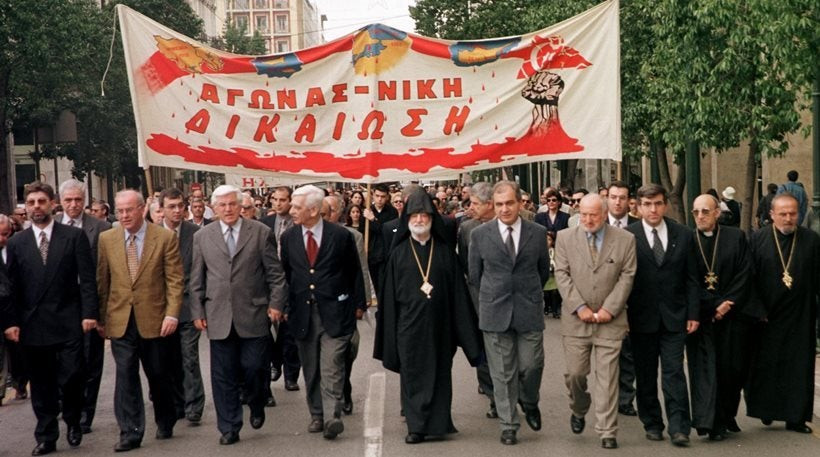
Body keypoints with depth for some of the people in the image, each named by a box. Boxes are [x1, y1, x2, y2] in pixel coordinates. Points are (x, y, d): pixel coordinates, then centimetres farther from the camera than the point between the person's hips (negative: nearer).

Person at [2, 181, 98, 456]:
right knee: (41, 384, 8)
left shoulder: (74, 236, 1)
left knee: (71, 378, -5)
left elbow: (87, 279, -2)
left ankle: (73, 421, 23)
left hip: (68, 323, -2)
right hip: (32, 326, 2)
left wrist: (89, 313, -10)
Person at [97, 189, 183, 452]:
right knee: (126, 376, -1)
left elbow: (175, 280, -5)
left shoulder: (165, 238, -4)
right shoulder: (106, 239, 4)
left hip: (154, 319, -1)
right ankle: (130, 433, 7)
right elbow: (102, 282, 7)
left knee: (159, 375, 11)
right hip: (120, 321, 1)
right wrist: (101, 318, 6)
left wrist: (172, 314, -13)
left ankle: (165, 424, 31)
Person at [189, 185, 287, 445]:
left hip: (254, 314, -2)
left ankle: (257, 407, 31)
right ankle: (229, 428, 17)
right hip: (218, 317, 2)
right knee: (224, 375, 5)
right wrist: (197, 311, 5)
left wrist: (276, 303, -5)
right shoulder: (202, 237, 7)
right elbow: (196, 279, 9)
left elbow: (274, 272, 2)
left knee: (254, 368, 0)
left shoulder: (261, 232, 1)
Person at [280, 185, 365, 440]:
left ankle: (332, 417, -10)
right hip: (302, 312, 4)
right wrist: (285, 307, 7)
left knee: (331, 367, -10)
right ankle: (316, 415, 22)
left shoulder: (341, 235, -4)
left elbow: (354, 272, 4)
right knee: (310, 369, 11)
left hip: (334, 312, -3)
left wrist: (357, 304, 5)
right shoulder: (288, 237, 5)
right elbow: (285, 274, 11)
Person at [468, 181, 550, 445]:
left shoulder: (538, 233, 2)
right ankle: (508, 424, 16)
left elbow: (543, 271, 13)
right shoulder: (479, 235, -1)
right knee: (503, 372, 4)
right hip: (495, 313, 0)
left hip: (529, 311, 1)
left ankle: (529, 403, 33)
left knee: (531, 365, 2)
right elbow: (475, 275, 9)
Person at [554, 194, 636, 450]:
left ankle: (607, 432, 9)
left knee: (607, 378, 0)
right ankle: (579, 411, 35)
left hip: (610, 320, -1)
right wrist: (579, 307, -10)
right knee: (575, 373, 6)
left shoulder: (625, 240, 2)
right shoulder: (565, 238, 3)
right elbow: (562, 275, -1)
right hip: (576, 320, 1)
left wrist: (609, 309, -10)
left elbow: (627, 276, -1)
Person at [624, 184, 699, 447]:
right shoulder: (627, 236, -3)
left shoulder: (683, 235, 3)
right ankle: (652, 424, 21)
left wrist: (693, 314, 1)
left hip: (674, 316, 0)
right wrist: (622, 315, -6)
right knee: (645, 375, 9)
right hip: (641, 317, 0)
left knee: (674, 371, -2)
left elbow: (691, 278, 5)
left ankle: (679, 428, 1)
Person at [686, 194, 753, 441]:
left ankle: (727, 415, 26)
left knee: (733, 369, 8)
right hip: (701, 316, -1)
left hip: (733, 314, 1)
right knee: (705, 369, -6)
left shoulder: (736, 237, 3)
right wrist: (714, 306, -10)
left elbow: (744, 275, -1)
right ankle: (711, 422, -6)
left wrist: (727, 304, -11)